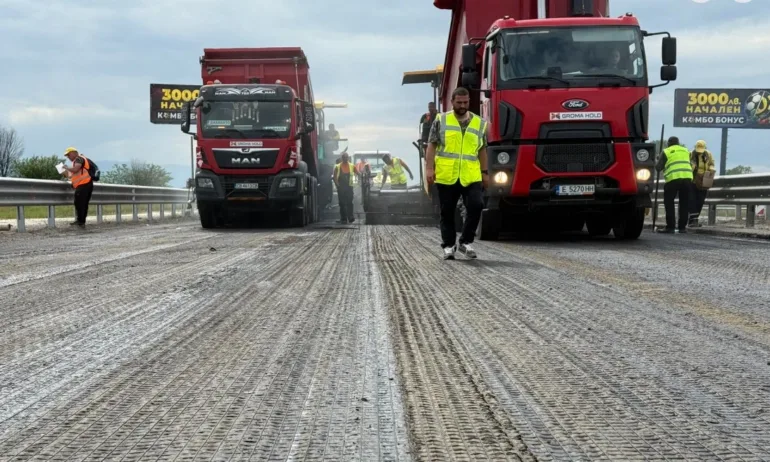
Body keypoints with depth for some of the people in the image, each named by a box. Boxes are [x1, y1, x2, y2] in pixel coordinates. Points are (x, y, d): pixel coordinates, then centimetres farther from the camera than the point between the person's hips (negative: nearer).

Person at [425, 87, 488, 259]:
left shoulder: (479, 123, 11)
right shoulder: (441, 120, 5)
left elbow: (482, 150, 16)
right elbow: (432, 145, 3)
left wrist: (484, 173, 14)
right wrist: (429, 168, -6)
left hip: (471, 177, 1)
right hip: (446, 176, -1)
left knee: (476, 205, -14)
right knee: (447, 212, 5)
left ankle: (466, 242, 1)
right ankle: (448, 246, 16)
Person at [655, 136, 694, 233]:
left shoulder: (666, 152, 9)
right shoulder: (686, 151, 22)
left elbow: (658, 167, 7)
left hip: (673, 179, -4)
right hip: (687, 178, 4)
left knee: (669, 202, 6)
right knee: (684, 203, 12)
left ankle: (670, 226, 1)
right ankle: (682, 227, 12)